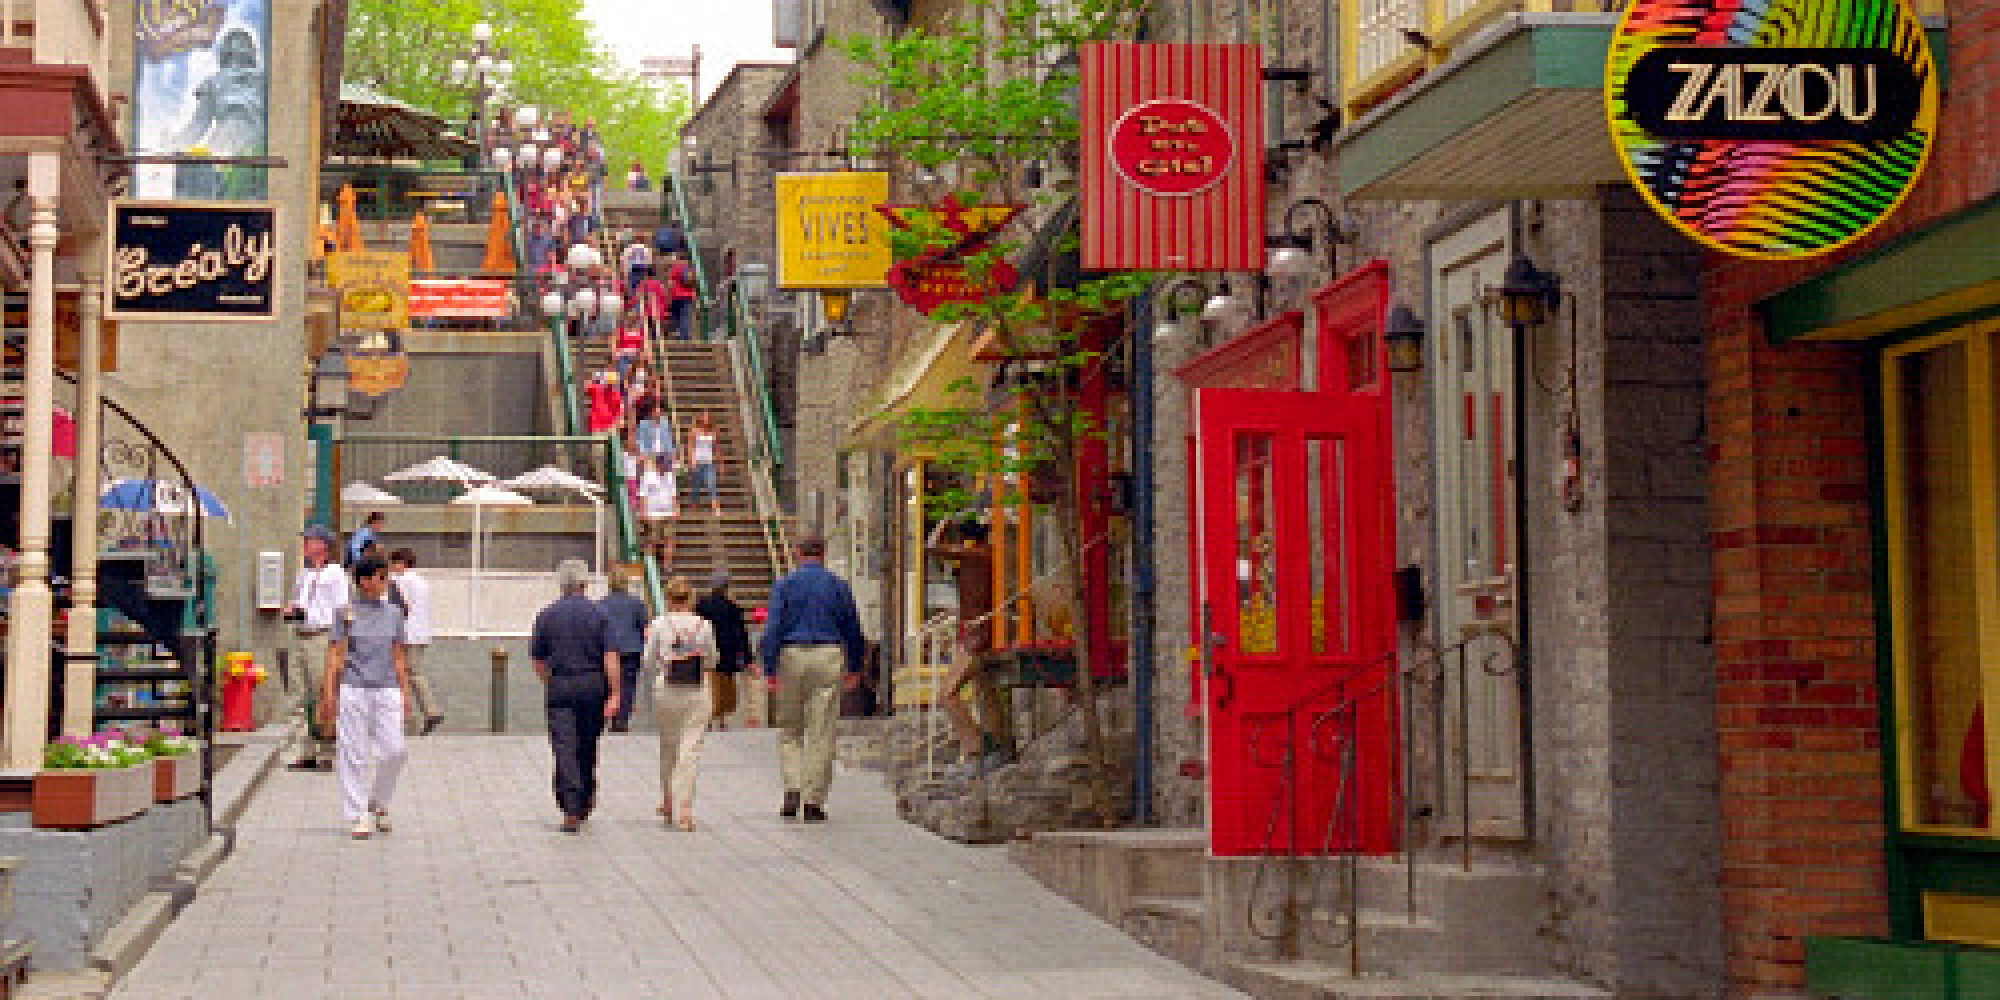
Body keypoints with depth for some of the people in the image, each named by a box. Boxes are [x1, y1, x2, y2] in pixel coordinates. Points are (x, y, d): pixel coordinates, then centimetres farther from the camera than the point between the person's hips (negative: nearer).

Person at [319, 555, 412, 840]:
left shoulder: (393, 613, 9)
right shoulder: (347, 613, -1)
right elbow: (335, 654, -1)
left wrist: (405, 692, 11)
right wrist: (328, 693, -7)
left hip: (386, 689, 3)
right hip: (354, 689, -3)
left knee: (394, 750, -6)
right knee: (354, 755, 0)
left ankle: (378, 803, 18)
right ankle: (357, 818, 8)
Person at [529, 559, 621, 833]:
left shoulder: (547, 615, 1)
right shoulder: (598, 614, -1)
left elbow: (537, 659, 7)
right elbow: (610, 657, -9)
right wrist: (614, 694, -10)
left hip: (559, 687, -1)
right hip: (593, 685, 1)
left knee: (565, 749, -4)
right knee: (588, 747, 17)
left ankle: (571, 810, -14)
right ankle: (585, 802, 29)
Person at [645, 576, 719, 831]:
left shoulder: (659, 625, -5)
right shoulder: (703, 625, -2)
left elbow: (648, 662, 0)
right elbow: (711, 661, 7)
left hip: (666, 692, 0)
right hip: (697, 693, 0)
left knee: (668, 747, 18)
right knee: (690, 750, -1)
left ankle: (668, 801, 29)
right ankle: (684, 808, -7)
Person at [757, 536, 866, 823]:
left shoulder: (785, 584, 2)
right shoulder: (838, 586, 7)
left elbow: (773, 627, -6)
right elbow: (853, 630, 11)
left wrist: (770, 667, -6)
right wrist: (854, 667, 22)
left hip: (792, 657, 0)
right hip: (828, 657, 0)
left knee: (789, 729, 12)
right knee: (821, 732, 1)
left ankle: (793, 787, -5)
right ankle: (813, 801, -1)